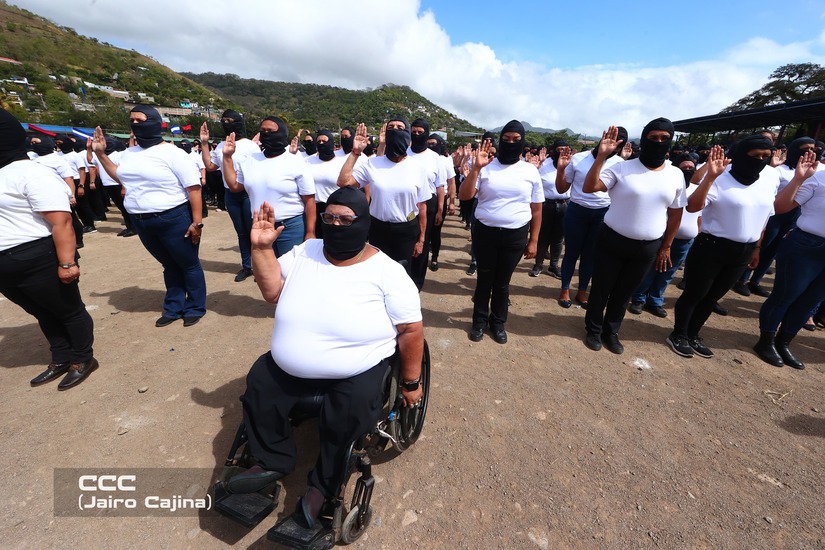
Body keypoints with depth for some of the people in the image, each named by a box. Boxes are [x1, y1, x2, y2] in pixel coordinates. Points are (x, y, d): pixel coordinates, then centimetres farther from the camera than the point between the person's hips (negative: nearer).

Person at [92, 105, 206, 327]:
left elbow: (194, 188, -17)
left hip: (173, 219, -7)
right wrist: (100, 153, 19)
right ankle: (174, 308, 27)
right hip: (142, 222, 8)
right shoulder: (129, 154, 12)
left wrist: (197, 222, -21)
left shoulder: (171, 153, -11)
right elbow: (121, 177, 30)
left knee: (189, 265, 4)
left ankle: (195, 308, 17)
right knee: (169, 265, 17)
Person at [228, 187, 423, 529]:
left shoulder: (386, 271, -16)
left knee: (347, 418, -23)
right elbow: (272, 291, 3)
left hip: (358, 372, -5)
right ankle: (274, 462, 24)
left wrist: (411, 382, -7)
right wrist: (261, 247, -10)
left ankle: (323, 485, 11)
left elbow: (411, 329, -12)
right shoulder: (305, 253, -1)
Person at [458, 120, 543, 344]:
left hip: (516, 236, 1)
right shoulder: (486, 167, -3)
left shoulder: (530, 171, 2)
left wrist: (533, 241, 5)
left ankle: (498, 323, 31)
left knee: (502, 282, 12)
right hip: (484, 232, -1)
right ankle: (480, 321, 29)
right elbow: (464, 196, -10)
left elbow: (536, 209, 7)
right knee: (484, 279, 11)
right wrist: (475, 168, -20)